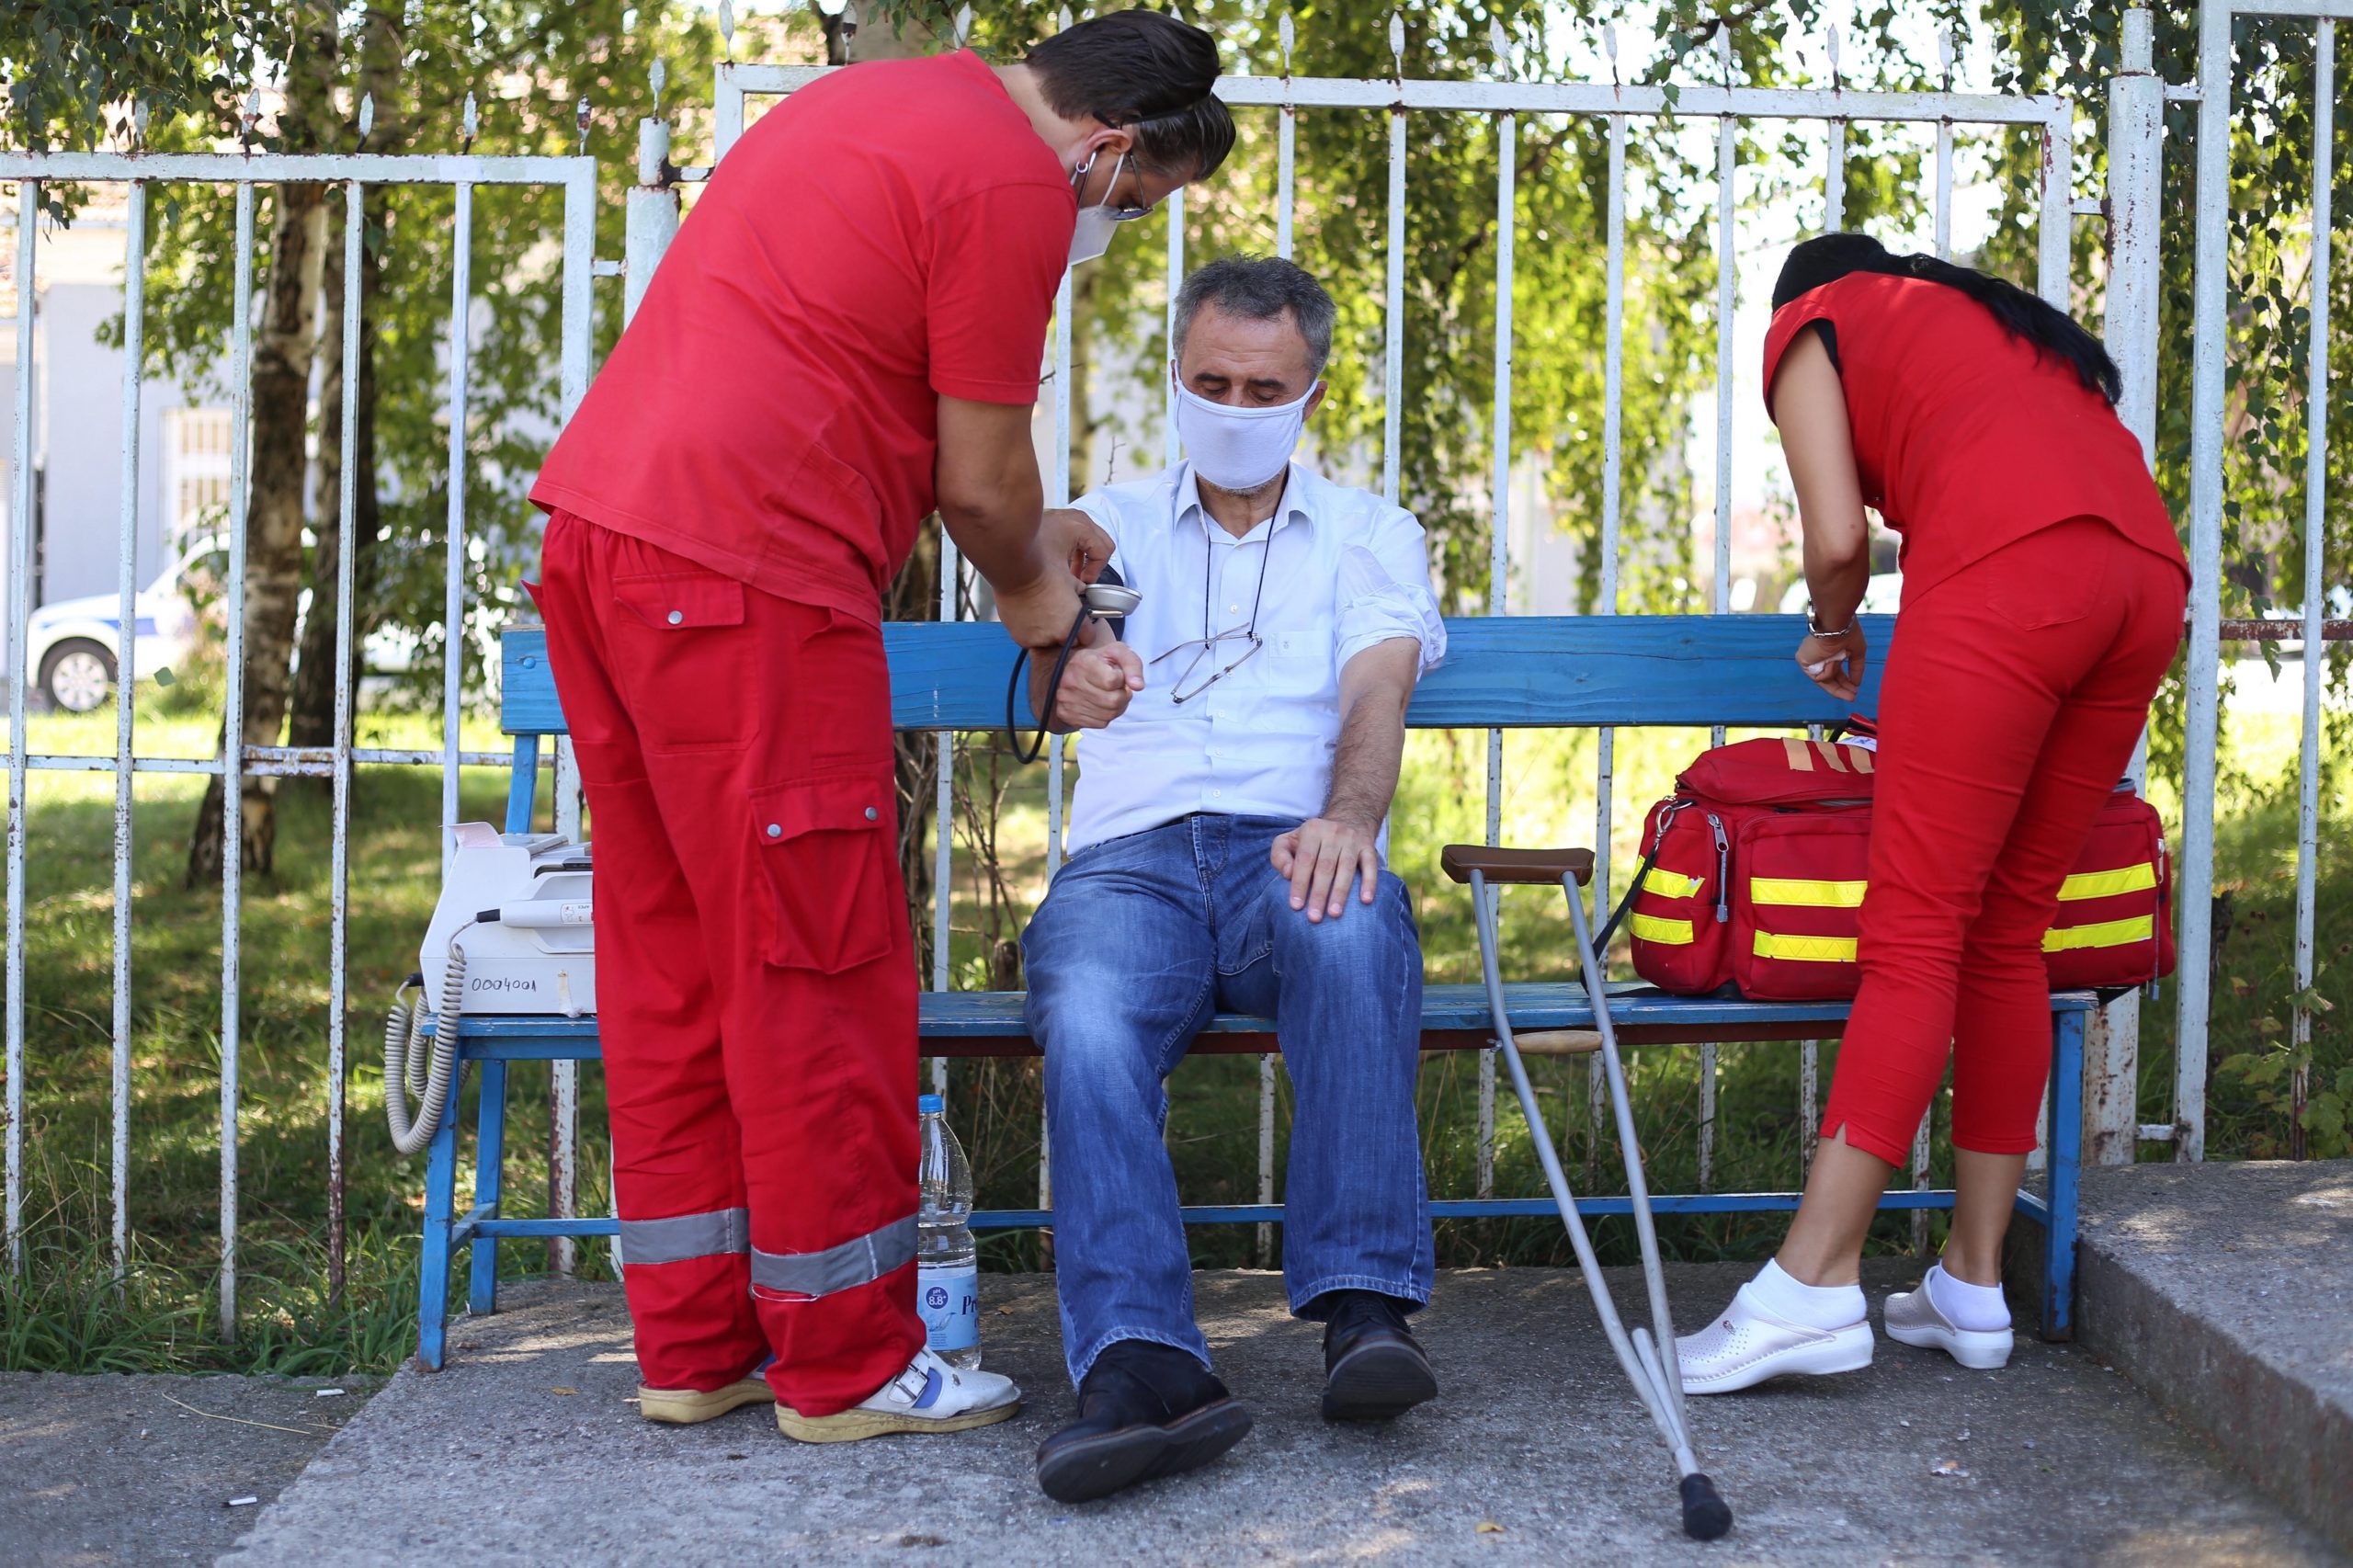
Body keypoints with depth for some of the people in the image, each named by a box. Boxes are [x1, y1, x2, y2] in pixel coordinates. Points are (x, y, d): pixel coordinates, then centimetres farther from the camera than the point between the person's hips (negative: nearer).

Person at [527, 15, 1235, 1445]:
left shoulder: (890, 98, 22)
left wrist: (1024, 531, 29)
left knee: (671, 955, 14)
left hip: (597, 529, 10)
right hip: (741, 577, -10)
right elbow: (980, 478, -6)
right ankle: (846, 1365, 10)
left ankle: (696, 1343, 22)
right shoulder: (1013, 183, -9)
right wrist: (1030, 584, 15)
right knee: (814, 975, 0)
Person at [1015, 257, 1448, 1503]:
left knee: (1353, 936, -38)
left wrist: (1345, 816, -22)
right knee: (1088, 1018, -34)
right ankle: (1142, 1366, -46)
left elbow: (1379, 688, 2)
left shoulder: (1368, 535, 21)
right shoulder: (1118, 522, 23)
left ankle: (1363, 1307, -38)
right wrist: (1070, 670, -28)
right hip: (1131, 852, 1)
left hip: (1294, 847, 0)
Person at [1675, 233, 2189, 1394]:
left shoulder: (1810, 321, 20)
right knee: (2008, 935, 10)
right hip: (2152, 576, 6)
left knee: (1915, 931, -10)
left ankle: (1815, 1283, -14)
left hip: (2012, 570, -6)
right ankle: (1972, 1286, 11)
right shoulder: (2005, 322, 38)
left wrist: (1834, 630, 27)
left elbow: (1838, 538, 6)